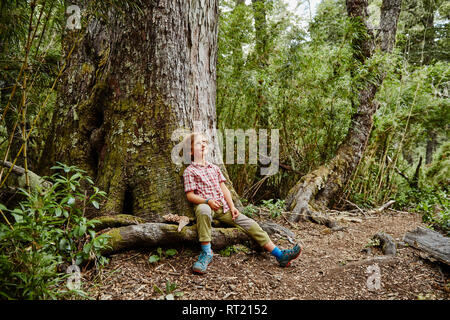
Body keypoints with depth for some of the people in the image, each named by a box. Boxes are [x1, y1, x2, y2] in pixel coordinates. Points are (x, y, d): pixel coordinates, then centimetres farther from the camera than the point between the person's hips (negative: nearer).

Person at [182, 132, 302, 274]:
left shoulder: (214, 168, 21)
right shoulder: (189, 171, 4)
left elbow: (224, 189, 16)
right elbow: (190, 195, -4)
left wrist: (232, 207, 3)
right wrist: (208, 201, -20)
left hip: (223, 207, 5)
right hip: (205, 205, -5)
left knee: (248, 222, -9)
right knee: (203, 210, -42)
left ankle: (280, 255, -10)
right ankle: (206, 253, -35)